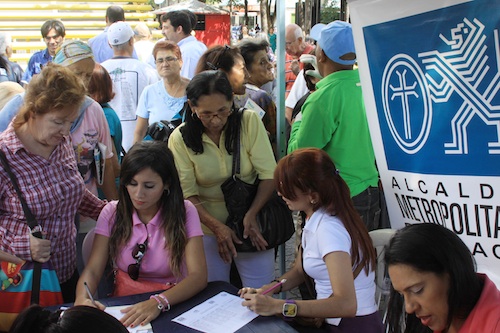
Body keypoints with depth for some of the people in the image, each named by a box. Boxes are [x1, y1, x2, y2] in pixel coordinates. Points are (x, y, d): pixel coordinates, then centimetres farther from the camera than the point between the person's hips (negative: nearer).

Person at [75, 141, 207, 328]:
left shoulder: (184, 212, -6)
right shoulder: (112, 213, 0)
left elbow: (199, 276, -15)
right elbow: (92, 270, -5)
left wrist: (159, 302, -32)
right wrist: (82, 298, -27)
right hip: (123, 307, 1)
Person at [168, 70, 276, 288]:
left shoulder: (249, 122, -9)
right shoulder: (180, 138, -7)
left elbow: (269, 175, -10)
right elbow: (187, 194, -9)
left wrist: (251, 215, -22)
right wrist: (217, 226, -21)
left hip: (251, 221, 0)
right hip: (208, 225, 0)